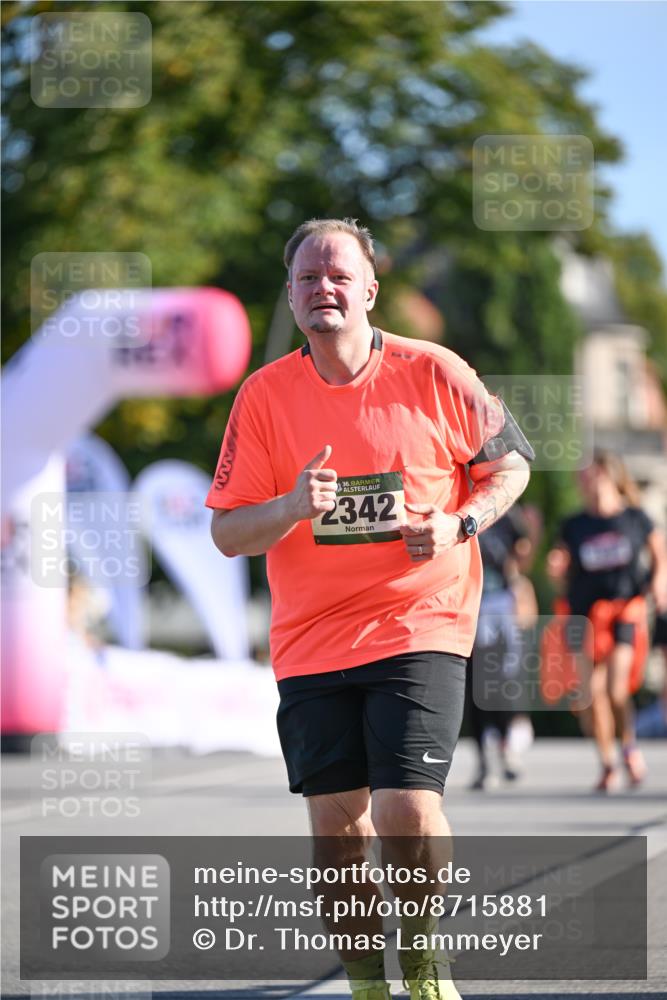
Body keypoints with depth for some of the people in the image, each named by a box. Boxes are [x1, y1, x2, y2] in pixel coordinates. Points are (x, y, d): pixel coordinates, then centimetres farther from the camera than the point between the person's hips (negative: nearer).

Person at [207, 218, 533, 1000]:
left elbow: (509, 461, 10)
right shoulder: (264, 395, 0)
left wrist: (460, 523, -8)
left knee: (408, 810, -15)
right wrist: (291, 507, -19)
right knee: (336, 828, 3)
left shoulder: (433, 373, -3)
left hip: (421, 627, -2)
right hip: (310, 641, 2)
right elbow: (226, 532, 1)